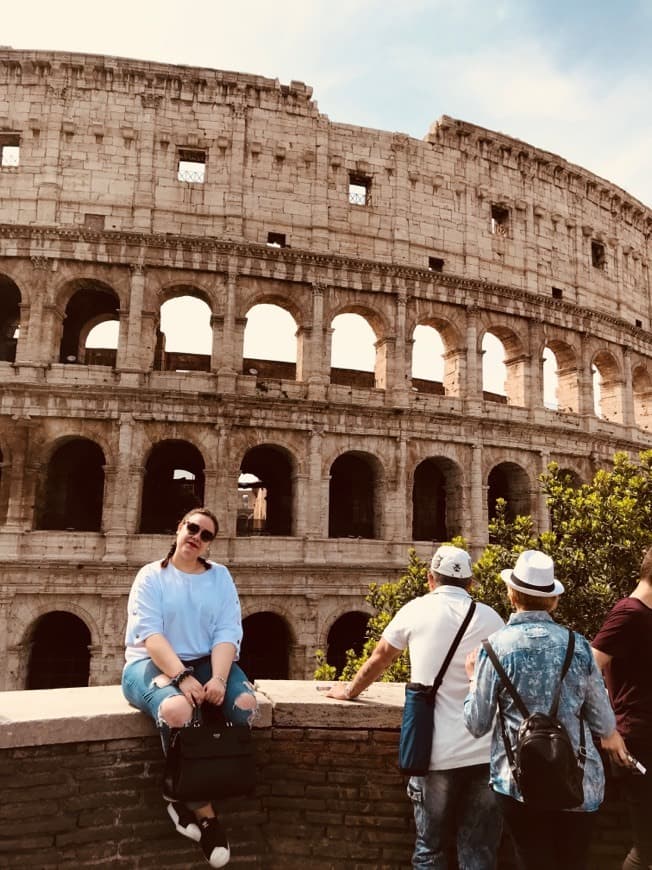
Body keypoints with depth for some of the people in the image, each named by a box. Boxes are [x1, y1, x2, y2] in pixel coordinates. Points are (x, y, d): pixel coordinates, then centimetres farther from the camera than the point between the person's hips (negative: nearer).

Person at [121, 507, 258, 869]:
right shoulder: (151, 575, 0)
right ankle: (205, 812, -18)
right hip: (152, 663, -3)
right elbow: (149, 633, -14)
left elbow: (228, 632, -2)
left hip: (206, 662, 4)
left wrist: (218, 678, -21)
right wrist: (182, 677, -28)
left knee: (245, 703, -27)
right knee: (175, 708, -37)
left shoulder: (220, 576, 8)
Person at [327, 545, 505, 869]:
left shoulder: (417, 609, 1)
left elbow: (378, 660, 14)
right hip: (486, 750, 2)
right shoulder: (491, 617, 4)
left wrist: (349, 691, 30)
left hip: (438, 752, -2)